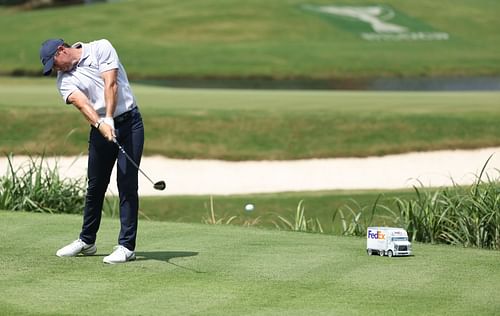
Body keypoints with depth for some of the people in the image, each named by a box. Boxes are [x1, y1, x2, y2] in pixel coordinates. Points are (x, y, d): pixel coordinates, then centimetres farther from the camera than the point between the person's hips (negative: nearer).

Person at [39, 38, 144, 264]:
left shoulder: (101, 49, -4)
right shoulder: (65, 80, 3)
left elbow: (111, 84, -15)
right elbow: (82, 104, -15)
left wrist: (109, 119, -26)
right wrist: (100, 124, -33)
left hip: (129, 122, -4)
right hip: (100, 129, 4)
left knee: (127, 185, -9)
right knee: (95, 186, 10)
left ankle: (127, 246, -7)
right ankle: (86, 241, 26)